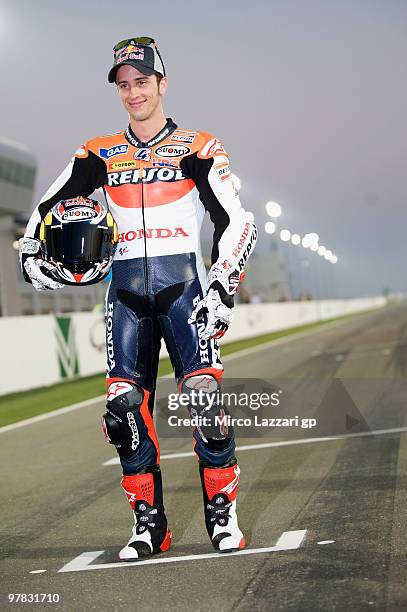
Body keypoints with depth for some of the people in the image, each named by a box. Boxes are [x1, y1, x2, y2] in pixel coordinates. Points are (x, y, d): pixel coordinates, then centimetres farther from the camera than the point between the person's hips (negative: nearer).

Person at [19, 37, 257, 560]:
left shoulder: (197, 149, 2)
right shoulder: (100, 155, 13)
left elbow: (236, 221, -3)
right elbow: (48, 206, 17)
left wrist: (221, 290, -12)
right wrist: (30, 251, -2)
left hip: (182, 281, -3)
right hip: (125, 289, 3)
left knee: (204, 395, -15)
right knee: (125, 404, -5)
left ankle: (222, 517, -1)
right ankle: (149, 525, 6)